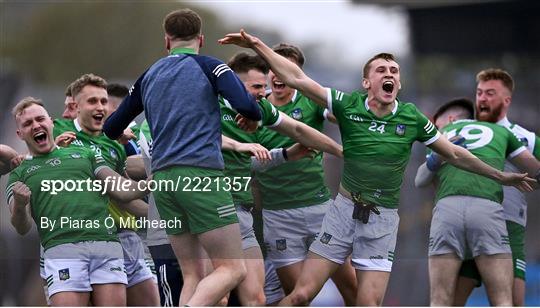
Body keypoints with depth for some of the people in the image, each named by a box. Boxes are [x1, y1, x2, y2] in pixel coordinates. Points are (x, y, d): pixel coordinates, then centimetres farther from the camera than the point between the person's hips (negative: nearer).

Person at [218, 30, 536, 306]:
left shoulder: (412, 118, -2)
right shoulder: (349, 105, -4)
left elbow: (455, 154, 10)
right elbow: (296, 78, -8)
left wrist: (501, 176, 15)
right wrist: (257, 45, -14)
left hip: (383, 220, 1)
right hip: (344, 211, 0)